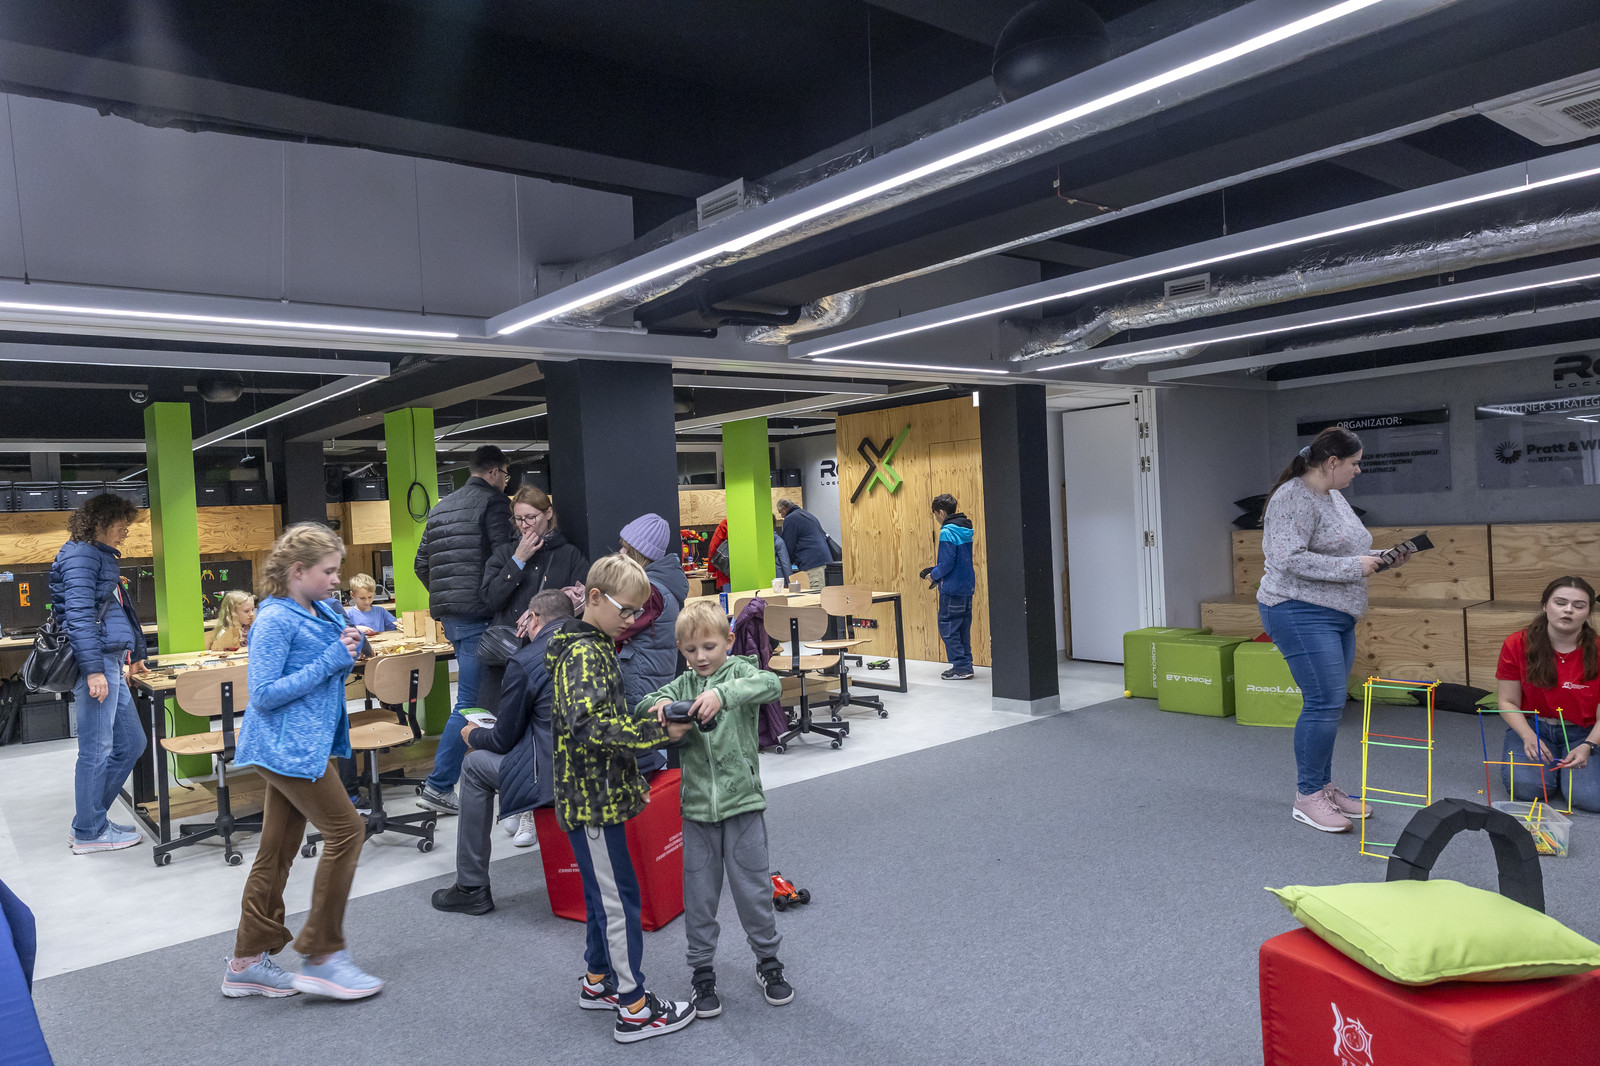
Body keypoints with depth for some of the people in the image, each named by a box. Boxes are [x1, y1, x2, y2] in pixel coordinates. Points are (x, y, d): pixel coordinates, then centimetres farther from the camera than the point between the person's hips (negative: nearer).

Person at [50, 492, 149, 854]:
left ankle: (90, 818, 23)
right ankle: (88, 832, 8)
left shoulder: (99, 555, 22)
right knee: (97, 750, -3)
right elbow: (78, 614, -19)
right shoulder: (80, 555, -10)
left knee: (130, 743, 13)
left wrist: (130, 654, 37)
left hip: (111, 664, 10)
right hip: (96, 663, -10)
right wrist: (93, 670, -23)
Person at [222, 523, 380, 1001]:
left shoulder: (322, 614, 11)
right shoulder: (276, 620, -15)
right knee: (345, 829, -7)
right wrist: (330, 661, -20)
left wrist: (347, 649, 1)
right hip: (287, 746, -9)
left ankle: (248, 962, 25)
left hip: (303, 743, 9)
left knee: (278, 851, 14)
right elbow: (264, 694, -19)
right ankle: (322, 954, 3)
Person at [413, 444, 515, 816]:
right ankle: (437, 787, -5)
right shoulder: (493, 502, -6)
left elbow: (421, 562, 20)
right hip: (477, 614, -9)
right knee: (470, 702, -5)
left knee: (481, 696, 18)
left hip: (449, 613, 9)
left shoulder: (441, 507, 19)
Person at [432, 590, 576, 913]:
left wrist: (473, 735, 22)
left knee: (474, 764, 16)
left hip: (556, 777, -6)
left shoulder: (525, 661, -10)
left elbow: (504, 739, -1)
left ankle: (472, 888, 23)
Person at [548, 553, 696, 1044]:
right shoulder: (584, 654, -19)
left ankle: (598, 982, 35)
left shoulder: (595, 646, 12)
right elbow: (591, 725, -31)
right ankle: (635, 1009, 8)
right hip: (593, 798, -10)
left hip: (595, 794, 10)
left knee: (603, 893, 20)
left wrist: (649, 720, 16)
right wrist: (658, 731, -28)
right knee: (618, 899, -2)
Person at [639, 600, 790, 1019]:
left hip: (742, 801, -2)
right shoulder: (683, 684, 5)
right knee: (699, 894, 11)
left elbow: (770, 684, -27)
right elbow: (643, 706, -3)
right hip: (697, 807, 3)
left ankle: (768, 960, 30)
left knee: (754, 887, 9)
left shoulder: (740, 672, -6)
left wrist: (722, 693, -43)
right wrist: (661, 703, -27)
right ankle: (702, 972, 28)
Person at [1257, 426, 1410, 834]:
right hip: (1301, 614, -10)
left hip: (1336, 617, 10)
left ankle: (1324, 787, 21)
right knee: (1324, 704, -11)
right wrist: (1352, 567, -19)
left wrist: (1381, 557, 10)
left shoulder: (1334, 496, 16)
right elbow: (1289, 558, -24)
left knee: (1329, 705, 12)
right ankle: (1307, 797, 0)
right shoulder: (1293, 498, -15)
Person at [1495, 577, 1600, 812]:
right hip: (1532, 727, -1)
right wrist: (1529, 738, -20)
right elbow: (1508, 702, -4)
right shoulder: (1517, 645, -8)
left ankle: (1565, 765, 11)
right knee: (1526, 787, -27)